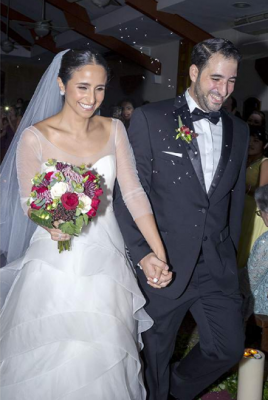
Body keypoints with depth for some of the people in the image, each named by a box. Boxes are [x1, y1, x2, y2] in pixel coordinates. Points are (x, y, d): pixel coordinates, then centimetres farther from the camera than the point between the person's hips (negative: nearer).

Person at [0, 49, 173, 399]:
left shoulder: (114, 130, 1)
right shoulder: (35, 137, -9)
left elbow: (133, 192, -4)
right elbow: (29, 202, -2)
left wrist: (158, 255, -13)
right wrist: (51, 223, -25)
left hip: (105, 257, 3)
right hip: (56, 262, -2)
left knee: (105, 354, 10)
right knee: (51, 356, 7)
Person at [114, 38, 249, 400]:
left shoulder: (239, 131, 8)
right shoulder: (149, 119, -7)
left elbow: (236, 196, 15)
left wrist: (231, 248, 13)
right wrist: (142, 254, -16)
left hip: (219, 267, 5)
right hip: (163, 264, -4)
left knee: (230, 347, 13)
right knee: (156, 352, 14)